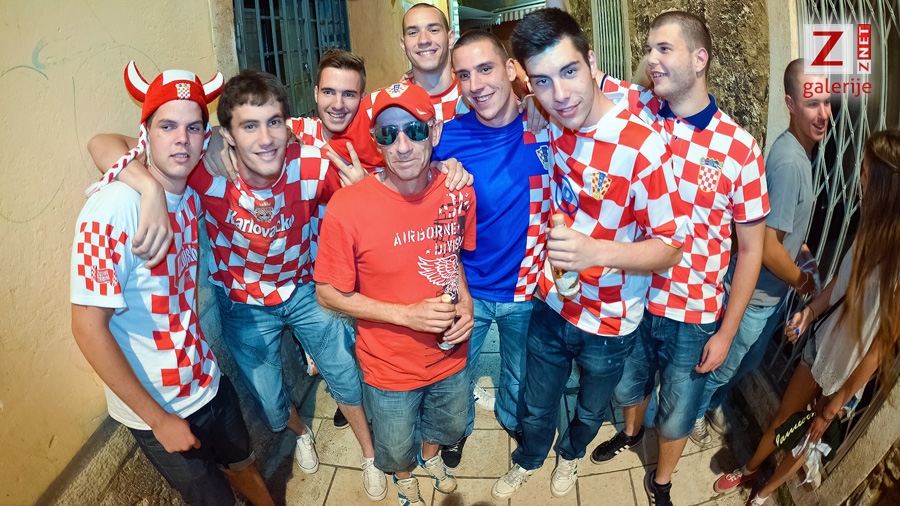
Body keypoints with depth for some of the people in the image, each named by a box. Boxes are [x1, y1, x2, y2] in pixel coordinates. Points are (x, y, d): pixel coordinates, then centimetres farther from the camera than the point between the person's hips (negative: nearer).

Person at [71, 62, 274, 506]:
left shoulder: (192, 195, -6)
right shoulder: (113, 210, -26)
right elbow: (88, 327, -23)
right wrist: (160, 419, -18)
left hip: (209, 381, 6)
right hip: (156, 409, -5)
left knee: (240, 462, 27)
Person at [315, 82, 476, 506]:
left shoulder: (459, 193, -13)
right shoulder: (347, 208, -26)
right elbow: (329, 294, -16)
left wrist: (465, 302, -11)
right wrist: (407, 314, -25)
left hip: (450, 356, 4)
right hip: (390, 368, -3)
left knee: (450, 427, 29)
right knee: (396, 450, 22)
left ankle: (430, 455, 65)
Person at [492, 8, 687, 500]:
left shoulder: (642, 146, -29)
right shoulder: (553, 126, -10)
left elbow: (670, 247, -22)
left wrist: (597, 251, -38)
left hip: (608, 324, -3)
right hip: (552, 306, 3)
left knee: (590, 410, 27)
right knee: (537, 406, 25)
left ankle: (571, 453, 59)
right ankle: (528, 459, 56)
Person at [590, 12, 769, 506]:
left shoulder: (739, 147, -15)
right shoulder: (638, 113, -9)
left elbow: (750, 247, -8)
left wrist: (727, 332, -6)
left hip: (695, 316, -2)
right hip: (633, 299, 2)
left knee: (677, 415, 19)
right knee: (629, 385, 27)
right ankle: (630, 431, 60)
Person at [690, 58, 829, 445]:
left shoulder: (801, 151, 0)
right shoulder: (789, 162, -30)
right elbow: (768, 248, -28)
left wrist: (803, 254, 2)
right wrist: (801, 279, -11)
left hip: (774, 292, 9)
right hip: (757, 295, -9)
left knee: (749, 363, 27)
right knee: (725, 365, 15)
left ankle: (715, 402, 50)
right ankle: (694, 412, 39)